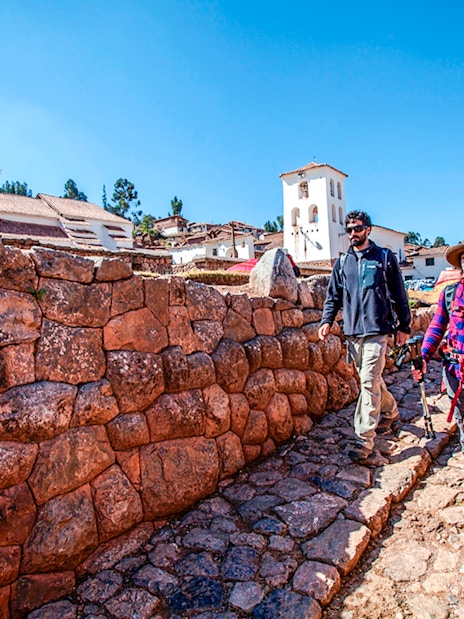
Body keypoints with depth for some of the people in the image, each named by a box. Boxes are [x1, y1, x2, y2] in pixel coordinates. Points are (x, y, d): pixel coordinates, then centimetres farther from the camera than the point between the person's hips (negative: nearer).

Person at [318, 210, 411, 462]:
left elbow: (398, 294, 5)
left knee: (369, 381, -10)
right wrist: (327, 319, -1)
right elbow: (333, 295, 14)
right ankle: (390, 411, 42)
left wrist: (403, 325, 4)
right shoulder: (342, 262, 12)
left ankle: (364, 439, -4)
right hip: (352, 331, 5)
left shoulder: (384, 257, 3)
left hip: (376, 330, -4)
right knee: (371, 379, 16)